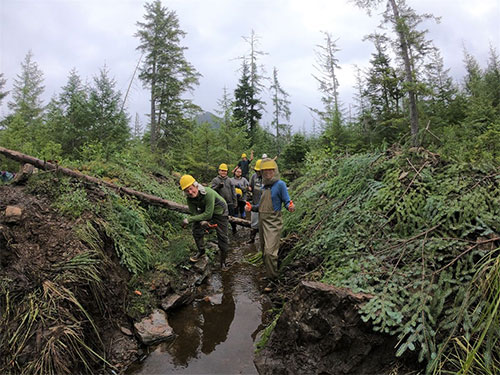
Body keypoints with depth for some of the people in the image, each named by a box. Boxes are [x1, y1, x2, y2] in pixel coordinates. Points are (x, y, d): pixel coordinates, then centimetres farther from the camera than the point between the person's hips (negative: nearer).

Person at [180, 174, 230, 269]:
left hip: (219, 211, -5)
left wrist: (189, 219, -36)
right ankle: (201, 251, 24)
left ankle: (223, 261, 12)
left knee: (222, 236, -3)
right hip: (204, 211, 5)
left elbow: (208, 214, -38)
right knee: (196, 230, -1)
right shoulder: (189, 198, -21)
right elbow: (194, 212, -10)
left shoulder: (208, 193, -41)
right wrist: (202, 220, -31)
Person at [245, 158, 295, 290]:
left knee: (269, 252, -15)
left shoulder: (280, 184, -7)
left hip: (273, 222, -8)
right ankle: (269, 273, 34)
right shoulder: (264, 186, 15)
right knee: (264, 251, 16)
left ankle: (273, 280, -2)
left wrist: (290, 207, -33)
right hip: (262, 221, 8)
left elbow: (287, 201, -11)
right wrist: (251, 207, 5)